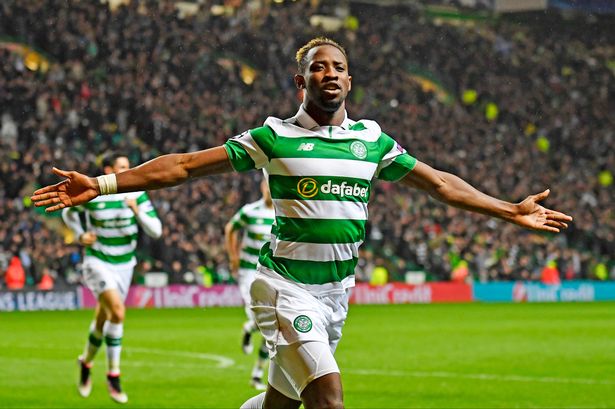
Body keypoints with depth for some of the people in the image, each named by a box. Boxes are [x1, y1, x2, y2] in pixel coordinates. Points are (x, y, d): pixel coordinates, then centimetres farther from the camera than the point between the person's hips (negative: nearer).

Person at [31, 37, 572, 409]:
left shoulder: (373, 139, 8)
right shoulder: (275, 136, -3)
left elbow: (438, 183, 17)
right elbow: (186, 165, -3)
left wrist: (510, 211, 17)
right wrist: (102, 184, -9)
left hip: (336, 292, 5)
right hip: (286, 285, -5)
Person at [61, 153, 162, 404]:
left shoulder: (136, 194, -7)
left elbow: (156, 231, -12)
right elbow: (68, 212, 9)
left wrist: (136, 210, -26)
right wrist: (80, 235, -6)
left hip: (124, 264, 4)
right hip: (98, 261, -4)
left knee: (103, 318, 14)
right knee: (117, 311, -23)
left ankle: (86, 362, 40)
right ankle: (113, 376, -14)